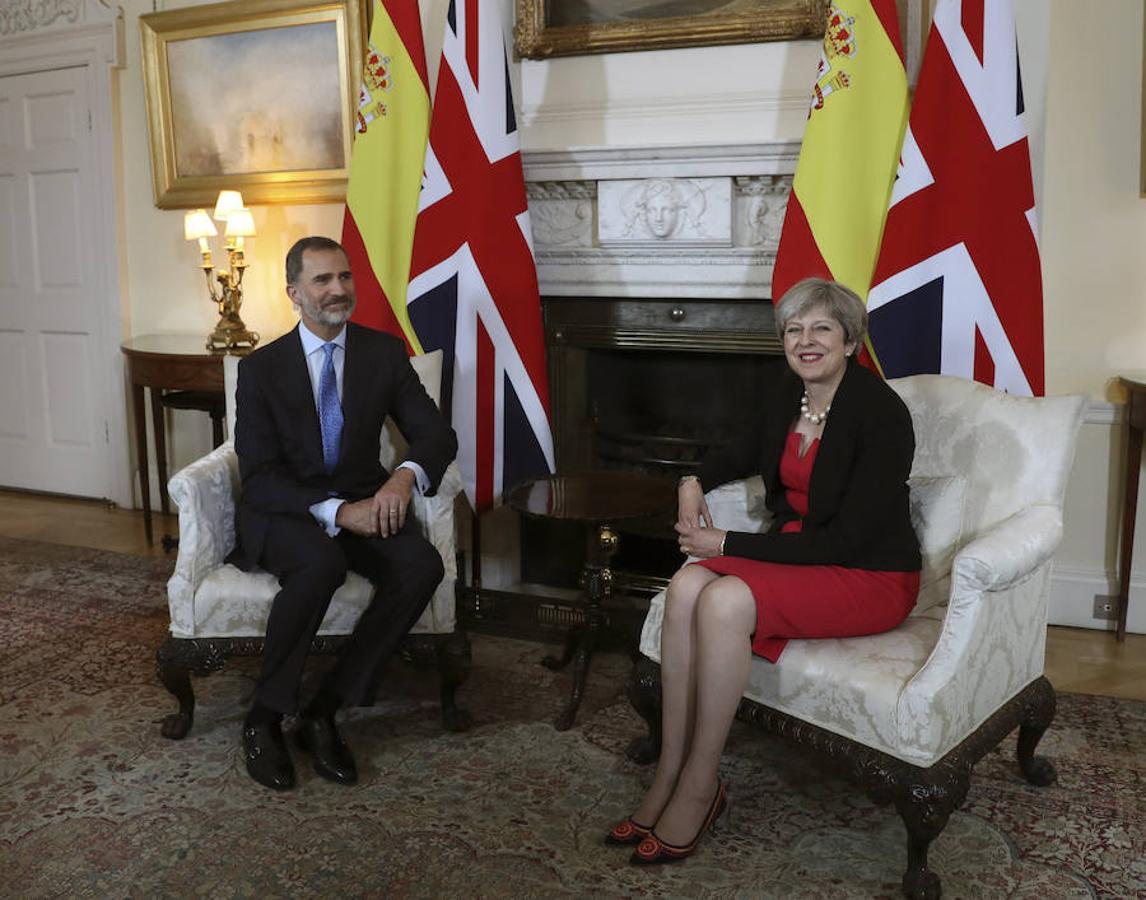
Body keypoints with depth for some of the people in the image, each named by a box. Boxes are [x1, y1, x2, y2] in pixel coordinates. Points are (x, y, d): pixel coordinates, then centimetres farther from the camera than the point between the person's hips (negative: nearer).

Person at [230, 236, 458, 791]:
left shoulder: (385, 353, 2)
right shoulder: (261, 369, -5)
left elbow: (436, 433, -2)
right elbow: (259, 478, -11)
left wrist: (405, 474, -26)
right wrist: (336, 511, -28)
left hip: (361, 502, 3)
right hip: (282, 512, -3)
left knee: (422, 565, -27)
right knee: (321, 564, -37)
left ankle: (323, 713, -16)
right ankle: (264, 719, -16)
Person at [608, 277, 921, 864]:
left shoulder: (881, 413, -19)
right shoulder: (786, 395, 4)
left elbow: (847, 540, -22)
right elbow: (747, 454, 26)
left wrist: (727, 544, -20)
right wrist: (695, 480, 4)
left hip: (871, 576, -7)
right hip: (796, 549, 7)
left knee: (725, 601, -30)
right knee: (687, 585, -22)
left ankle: (698, 790, -15)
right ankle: (669, 777, -14)